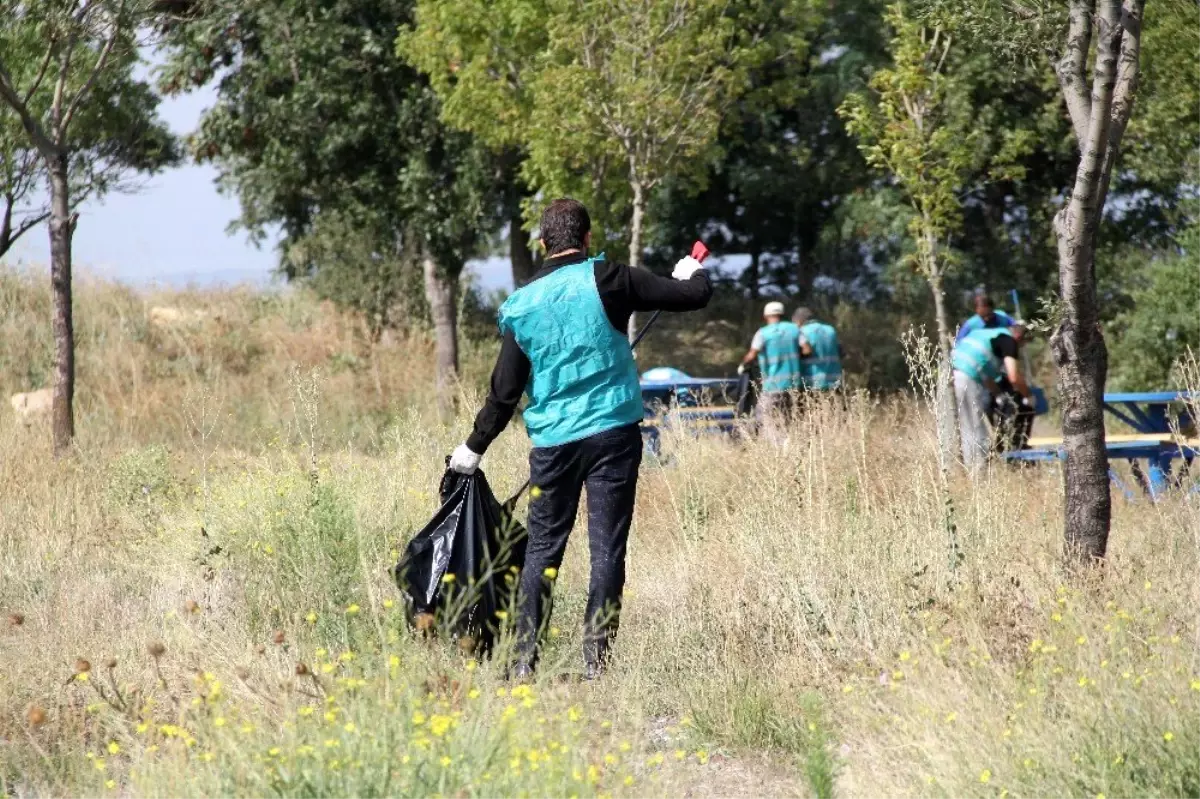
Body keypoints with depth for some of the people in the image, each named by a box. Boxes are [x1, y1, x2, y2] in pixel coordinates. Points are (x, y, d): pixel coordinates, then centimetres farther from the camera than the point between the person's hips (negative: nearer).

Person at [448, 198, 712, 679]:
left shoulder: (521, 305, 3)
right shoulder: (606, 280, -5)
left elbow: (505, 390, 5)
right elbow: (693, 295, -2)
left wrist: (474, 447, 17)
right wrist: (692, 273, 21)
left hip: (553, 441, 2)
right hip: (614, 433, -2)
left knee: (542, 549, 10)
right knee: (607, 549, 2)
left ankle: (525, 663, 6)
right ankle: (595, 665, 1)